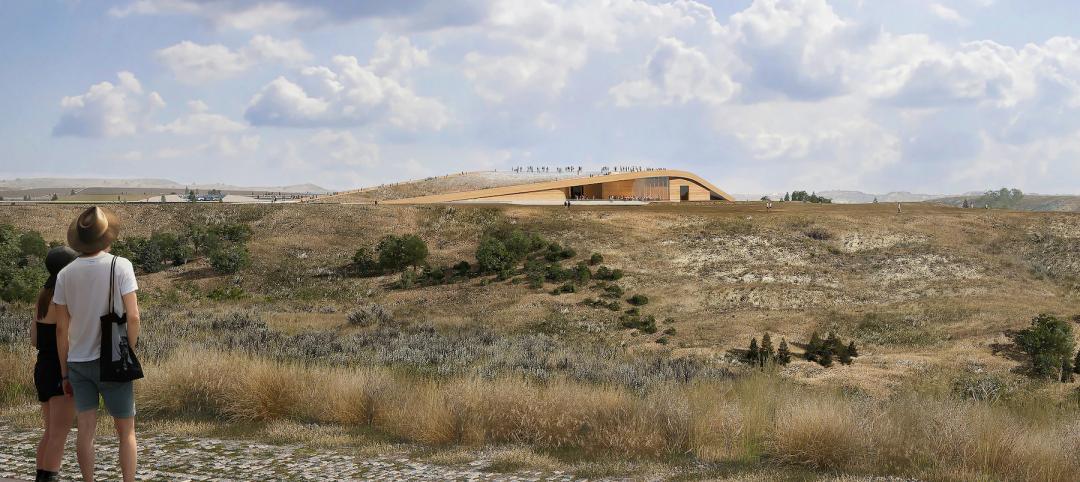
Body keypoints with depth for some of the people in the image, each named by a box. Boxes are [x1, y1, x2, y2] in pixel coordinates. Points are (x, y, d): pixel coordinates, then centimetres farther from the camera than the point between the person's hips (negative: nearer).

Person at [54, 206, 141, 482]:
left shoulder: (65, 274, 2)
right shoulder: (120, 266, -9)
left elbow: (61, 328, 3)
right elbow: (133, 316, -14)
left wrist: (65, 372, 10)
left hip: (78, 362, 3)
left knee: (85, 429, 7)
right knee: (126, 431, 5)